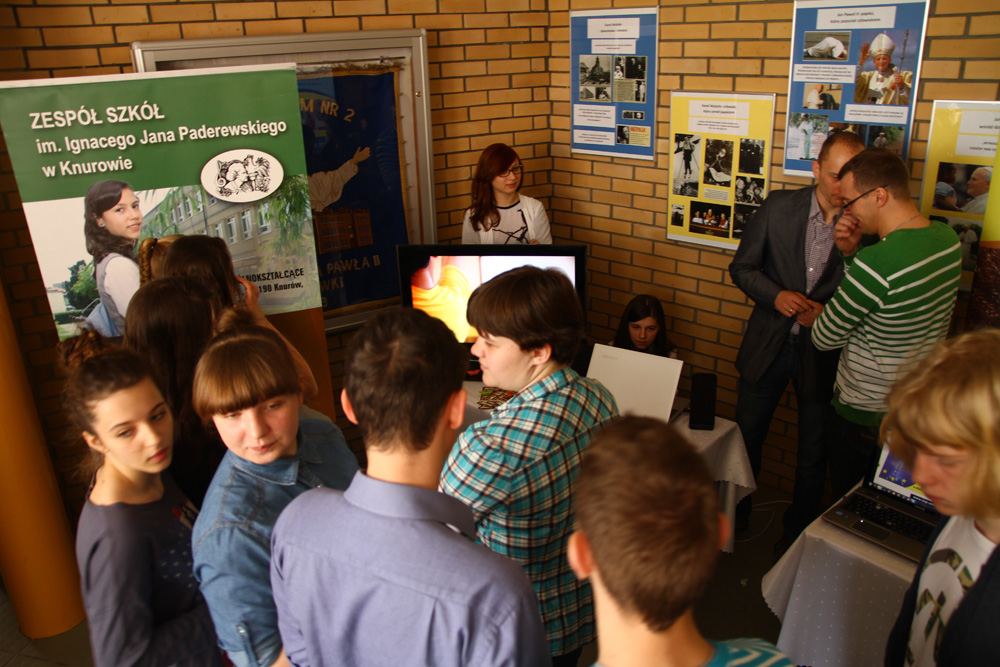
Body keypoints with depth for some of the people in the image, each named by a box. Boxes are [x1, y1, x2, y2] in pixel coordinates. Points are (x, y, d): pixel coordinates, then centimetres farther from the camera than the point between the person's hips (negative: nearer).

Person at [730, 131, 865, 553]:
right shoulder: (779, 206, -7)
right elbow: (742, 267, -1)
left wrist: (828, 313, -26)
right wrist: (776, 296, -18)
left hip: (823, 352, -2)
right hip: (768, 343, 2)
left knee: (813, 455, 13)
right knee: (746, 437, 18)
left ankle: (797, 531, 38)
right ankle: (734, 514, 43)